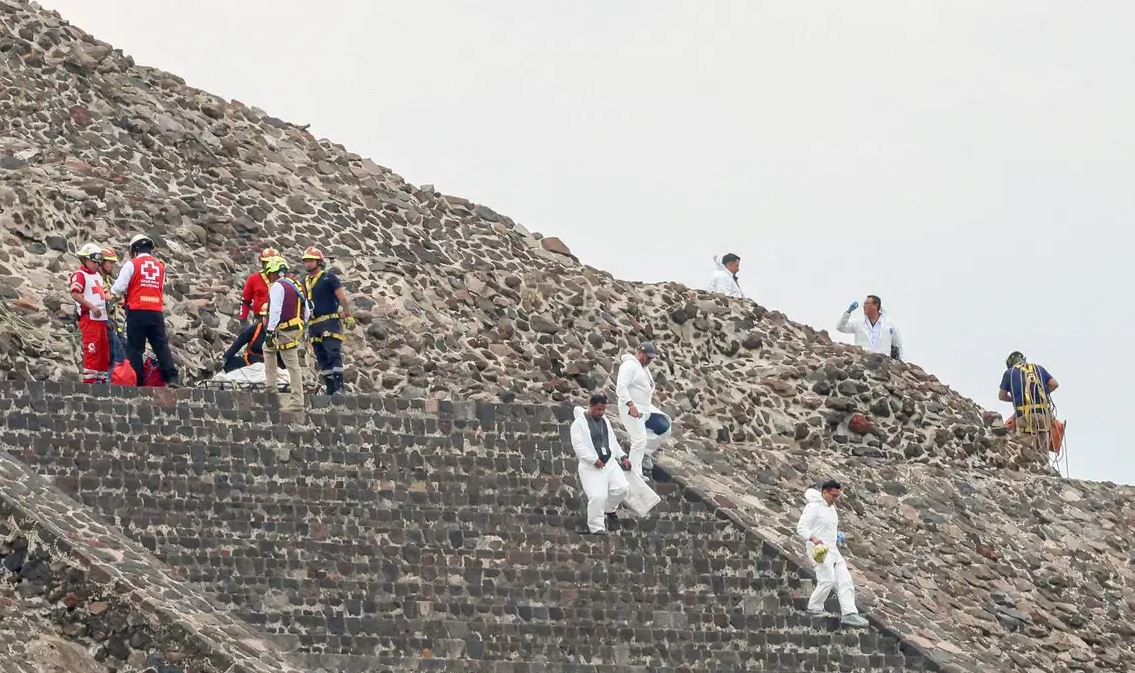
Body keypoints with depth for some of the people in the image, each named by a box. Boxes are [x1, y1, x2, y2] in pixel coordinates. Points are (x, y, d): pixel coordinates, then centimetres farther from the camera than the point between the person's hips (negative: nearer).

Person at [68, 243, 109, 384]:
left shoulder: (98, 276, 22)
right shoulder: (80, 275, -7)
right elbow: (75, 294, -19)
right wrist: (92, 306, -22)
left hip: (101, 318, 9)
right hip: (88, 318, -9)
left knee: (104, 350, 12)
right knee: (91, 351, -12)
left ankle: (103, 377, 18)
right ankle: (89, 379, -11)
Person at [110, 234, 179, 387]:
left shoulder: (132, 264, -2)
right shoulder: (160, 266, 13)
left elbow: (118, 288, -3)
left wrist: (113, 292, 22)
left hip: (137, 312, -4)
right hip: (157, 312, 4)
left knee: (135, 347, 1)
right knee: (162, 346, 4)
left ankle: (137, 381, -3)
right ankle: (172, 377, -6)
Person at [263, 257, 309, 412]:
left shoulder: (277, 286, -9)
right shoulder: (295, 285, 18)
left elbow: (275, 310, -18)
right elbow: (307, 312, 20)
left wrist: (270, 331, -18)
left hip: (285, 332, -9)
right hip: (297, 329, 9)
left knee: (292, 365, -8)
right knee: (268, 348, 26)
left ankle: (296, 401, -8)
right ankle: (270, 385, 24)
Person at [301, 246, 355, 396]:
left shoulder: (329, 278, -1)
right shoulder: (304, 283, 17)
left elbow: (342, 297, -6)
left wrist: (348, 316, -13)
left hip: (330, 322, -7)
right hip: (314, 326, 7)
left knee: (333, 354, -15)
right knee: (322, 359, 5)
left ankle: (339, 386, -19)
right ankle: (330, 388, 8)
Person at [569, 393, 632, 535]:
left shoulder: (605, 421, 16)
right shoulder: (579, 423, -6)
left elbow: (613, 441, 25)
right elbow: (579, 446, -14)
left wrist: (622, 456, 14)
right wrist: (594, 460, -20)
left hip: (610, 463, 6)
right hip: (591, 468, -6)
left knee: (620, 488, -11)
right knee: (598, 496, -20)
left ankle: (609, 509, 19)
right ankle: (596, 528, -5)